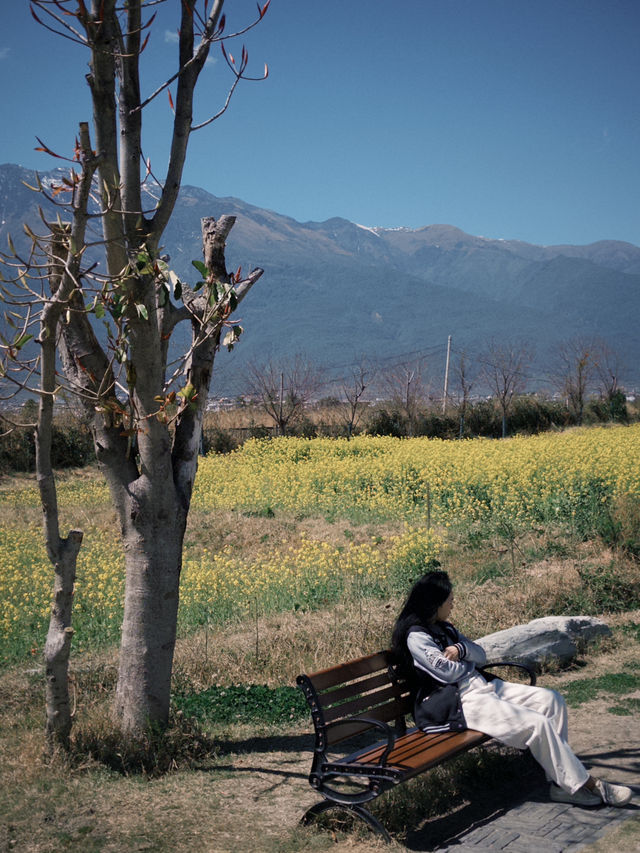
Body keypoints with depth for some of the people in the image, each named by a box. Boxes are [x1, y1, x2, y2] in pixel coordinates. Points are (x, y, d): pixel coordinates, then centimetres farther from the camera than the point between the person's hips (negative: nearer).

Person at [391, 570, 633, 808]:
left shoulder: (443, 628, 17)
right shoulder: (416, 637, -11)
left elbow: (481, 656, 14)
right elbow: (447, 671, -17)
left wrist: (461, 649, -9)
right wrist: (468, 662, 5)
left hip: (482, 685, 10)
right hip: (461, 701, -10)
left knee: (551, 700, -4)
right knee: (537, 724, -21)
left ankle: (561, 783, -6)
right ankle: (582, 784, -7)